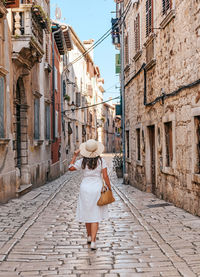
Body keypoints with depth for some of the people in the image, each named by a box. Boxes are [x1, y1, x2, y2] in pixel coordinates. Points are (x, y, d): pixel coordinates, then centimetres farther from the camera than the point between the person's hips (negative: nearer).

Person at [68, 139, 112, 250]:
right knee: (95, 215, 0)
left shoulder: (82, 161, -4)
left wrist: (75, 156, 17)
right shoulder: (101, 160, -7)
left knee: (87, 213, 18)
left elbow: (71, 168, 10)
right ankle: (93, 241, -8)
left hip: (85, 188, 2)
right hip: (97, 189, -2)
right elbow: (105, 176, -8)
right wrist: (109, 188, 1)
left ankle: (89, 236, 33)